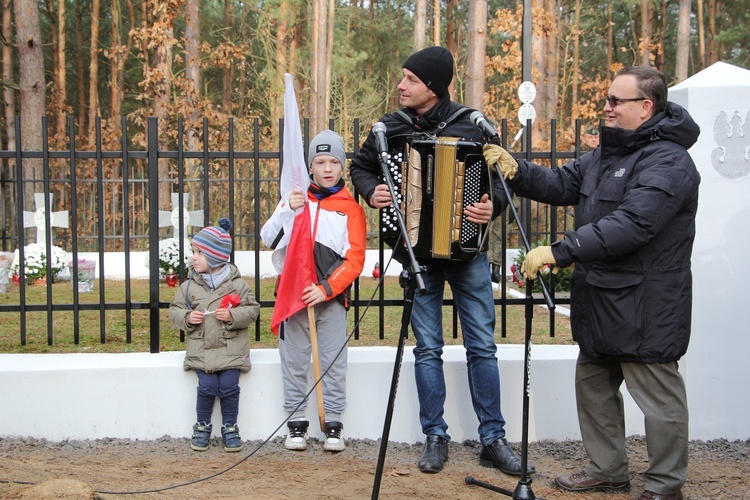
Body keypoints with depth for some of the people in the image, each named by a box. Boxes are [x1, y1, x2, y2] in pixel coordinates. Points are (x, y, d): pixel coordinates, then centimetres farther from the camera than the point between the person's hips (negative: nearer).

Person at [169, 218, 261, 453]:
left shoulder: (237, 284, 1)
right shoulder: (189, 286, 7)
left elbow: (252, 310, 0)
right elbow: (175, 310, 12)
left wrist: (233, 316, -17)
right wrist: (187, 317, -9)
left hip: (231, 348, -1)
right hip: (201, 349, 1)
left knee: (229, 386, -13)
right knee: (207, 386, -13)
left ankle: (230, 428, 8)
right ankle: (202, 427, 9)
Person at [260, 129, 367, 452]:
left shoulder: (351, 208, 4)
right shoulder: (295, 199, 8)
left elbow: (355, 259, -2)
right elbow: (268, 239, -1)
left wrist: (326, 289, -13)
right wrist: (288, 211, -17)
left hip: (332, 295, -1)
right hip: (294, 293, 1)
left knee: (334, 363, 0)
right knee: (294, 362, 4)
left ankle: (333, 425, 9)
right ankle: (296, 423, 13)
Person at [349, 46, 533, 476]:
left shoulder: (473, 125, -5)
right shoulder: (390, 128, 2)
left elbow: (504, 174, 0)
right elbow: (362, 166, 16)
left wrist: (493, 205, -20)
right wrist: (371, 191, -5)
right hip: (417, 253, 2)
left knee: (483, 345, 2)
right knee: (428, 348, 7)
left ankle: (493, 439, 11)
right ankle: (435, 437, 17)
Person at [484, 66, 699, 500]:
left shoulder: (668, 161, -19)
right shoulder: (606, 154, 14)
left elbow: (631, 225, -30)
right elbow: (562, 185, 14)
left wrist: (561, 251, -31)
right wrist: (515, 170, -4)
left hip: (644, 308, -10)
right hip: (601, 298, 10)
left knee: (658, 396, 0)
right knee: (593, 384, 19)